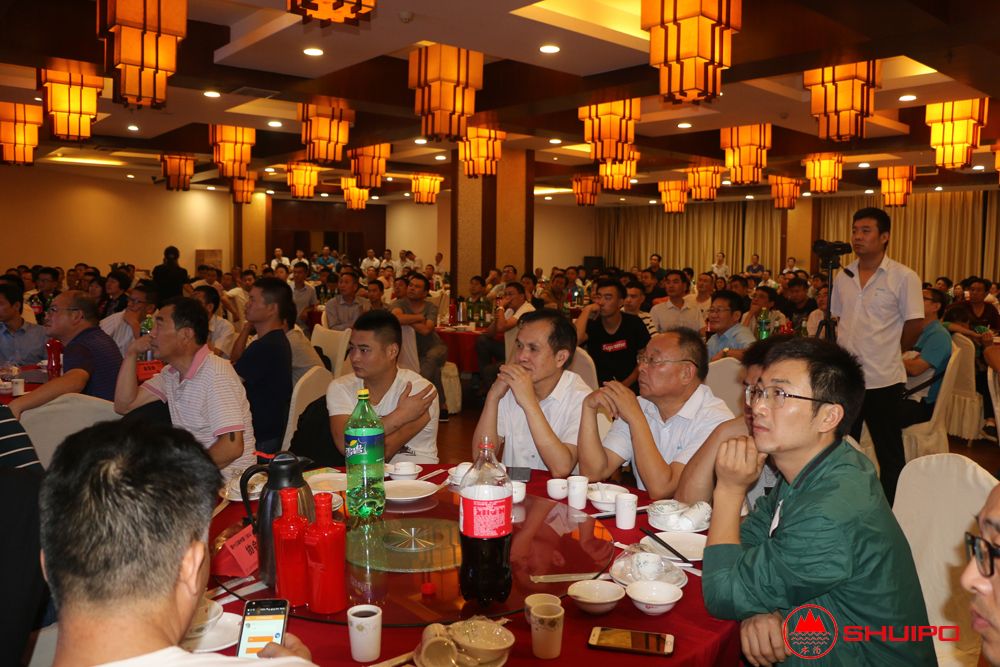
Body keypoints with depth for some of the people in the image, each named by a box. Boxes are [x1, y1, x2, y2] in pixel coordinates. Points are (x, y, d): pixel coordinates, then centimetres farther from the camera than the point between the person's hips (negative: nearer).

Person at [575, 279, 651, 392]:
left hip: (630, 387, 1)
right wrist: (587, 310, -16)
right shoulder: (591, 324, -3)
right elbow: (573, 341, -23)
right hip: (598, 388, -1)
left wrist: (626, 384, -5)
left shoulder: (633, 323, 0)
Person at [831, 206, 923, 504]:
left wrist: (885, 353, 2)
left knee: (889, 454, 7)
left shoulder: (904, 278, -8)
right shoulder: (842, 277, 7)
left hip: (883, 380, -5)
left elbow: (914, 325, -6)